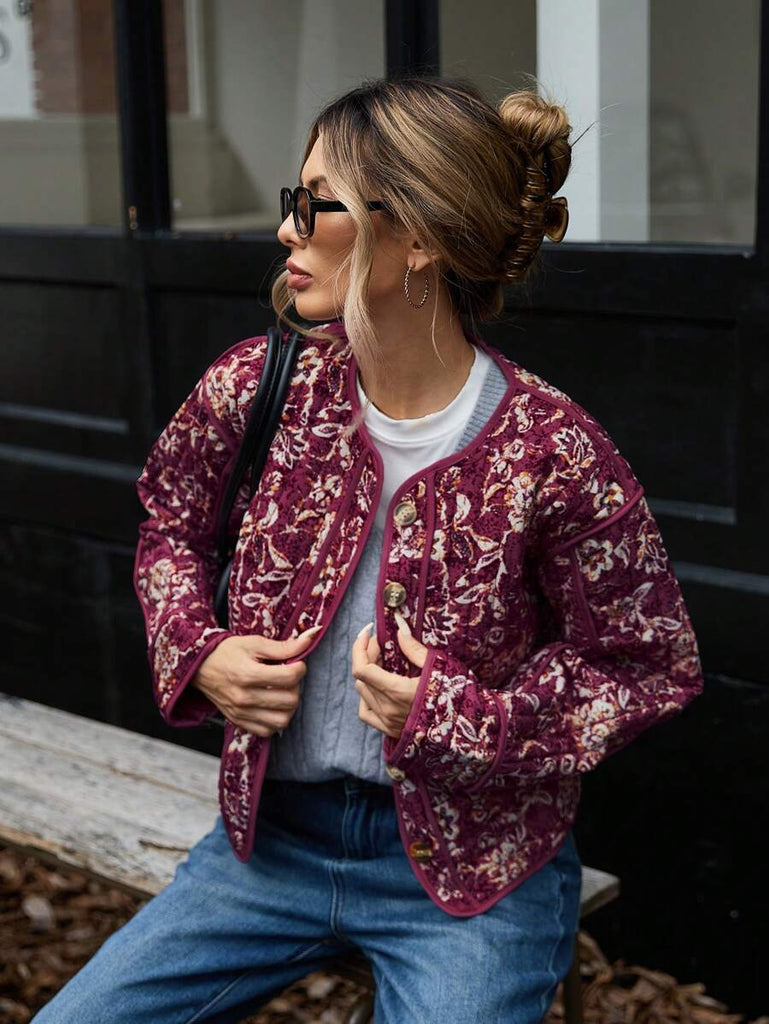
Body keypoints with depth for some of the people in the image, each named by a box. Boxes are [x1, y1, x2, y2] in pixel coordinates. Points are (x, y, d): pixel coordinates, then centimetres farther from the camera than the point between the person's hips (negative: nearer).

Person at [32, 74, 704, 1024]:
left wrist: (463, 722, -20)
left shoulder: (553, 453, -20)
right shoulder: (259, 384, -8)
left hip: (471, 872, -3)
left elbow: (646, 664, -8)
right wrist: (199, 654, -6)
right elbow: (171, 526, 12)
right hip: (273, 836, 4)